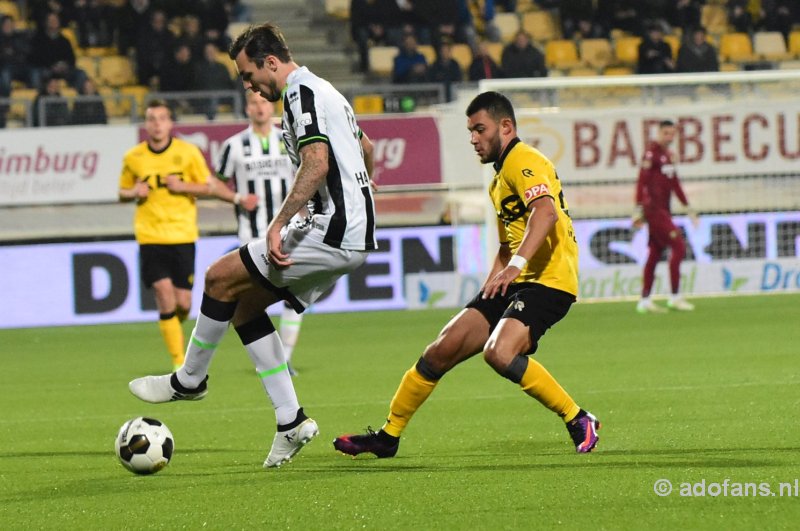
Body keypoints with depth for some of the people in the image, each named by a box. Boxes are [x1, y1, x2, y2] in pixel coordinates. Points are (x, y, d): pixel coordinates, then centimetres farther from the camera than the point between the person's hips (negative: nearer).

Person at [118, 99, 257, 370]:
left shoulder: (188, 152, 0)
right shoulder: (133, 158, 3)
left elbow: (209, 186, 3)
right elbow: (123, 192, 16)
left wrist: (183, 186, -13)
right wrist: (134, 192, -6)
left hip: (183, 236, 0)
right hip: (150, 237, 0)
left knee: (183, 303, -2)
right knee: (165, 295, -14)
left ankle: (173, 330, 35)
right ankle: (178, 362, -7)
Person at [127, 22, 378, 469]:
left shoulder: (302, 94, -11)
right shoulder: (326, 92, 22)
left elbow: (317, 164, -25)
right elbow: (366, 147, 37)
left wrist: (278, 225, -26)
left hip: (333, 232, -11)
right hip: (355, 235, 11)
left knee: (221, 278, -7)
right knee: (244, 305, 11)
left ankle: (189, 381, 9)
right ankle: (291, 422, 8)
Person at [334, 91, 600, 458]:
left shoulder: (524, 162, -10)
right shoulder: (499, 180, 23)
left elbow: (546, 211, -29)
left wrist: (515, 264, -41)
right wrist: (491, 287, 19)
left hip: (548, 280, -9)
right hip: (516, 283, 9)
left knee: (499, 352, -31)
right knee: (442, 350, 2)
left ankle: (579, 422, -18)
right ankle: (389, 436, 13)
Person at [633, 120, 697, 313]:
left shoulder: (666, 153, 17)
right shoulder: (651, 152, -10)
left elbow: (674, 183, 25)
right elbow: (642, 181, -16)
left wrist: (688, 207, 25)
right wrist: (639, 209, -22)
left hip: (663, 210, 9)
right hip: (654, 209, -9)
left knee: (655, 254, 8)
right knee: (678, 246, -13)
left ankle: (645, 301, 11)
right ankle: (675, 297, -10)